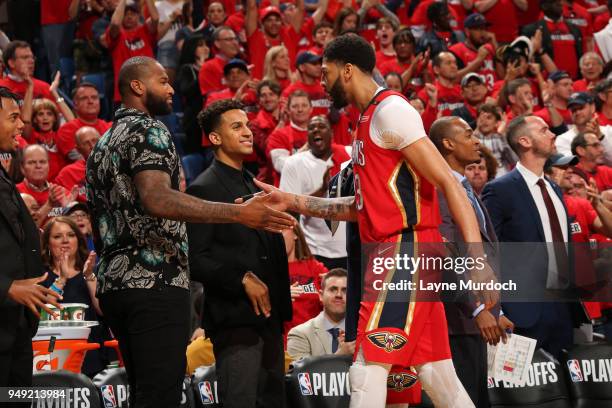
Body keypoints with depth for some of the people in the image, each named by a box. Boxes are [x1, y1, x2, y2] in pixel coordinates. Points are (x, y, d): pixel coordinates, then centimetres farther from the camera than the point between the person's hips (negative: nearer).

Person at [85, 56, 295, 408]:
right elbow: (157, 199, -24)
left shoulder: (103, 145, 21)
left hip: (113, 283, 10)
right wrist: (240, 214, -30)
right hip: (156, 283, -10)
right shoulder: (148, 130, -7)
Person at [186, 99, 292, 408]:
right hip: (235, 319, -9)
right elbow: (195, 259, -16)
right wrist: (242, 280, -18)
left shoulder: (253, 186, 20)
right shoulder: (203, 189, -7)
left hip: (268, 316, 9)